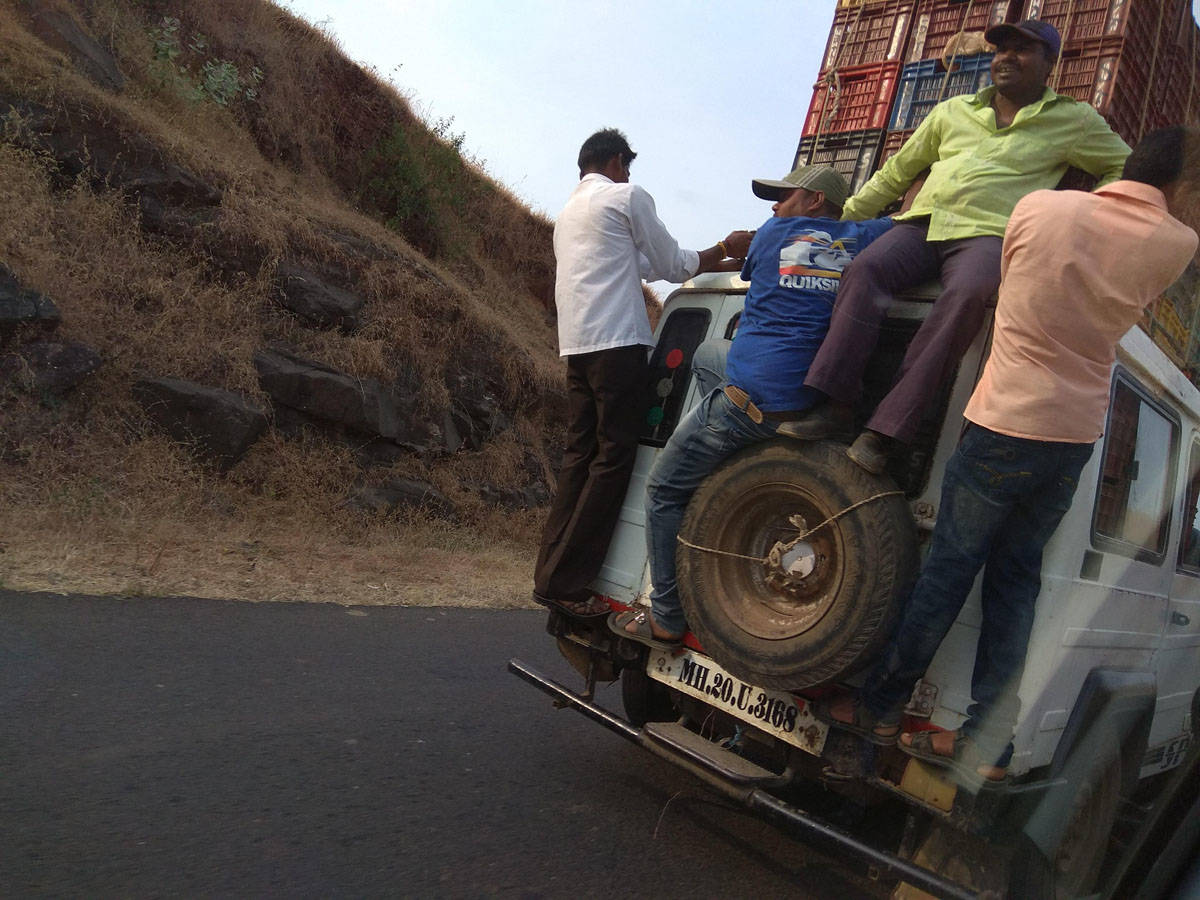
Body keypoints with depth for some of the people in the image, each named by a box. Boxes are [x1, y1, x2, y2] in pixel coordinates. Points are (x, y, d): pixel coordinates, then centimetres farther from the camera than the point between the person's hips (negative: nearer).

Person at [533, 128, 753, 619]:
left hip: (576, 346, 9)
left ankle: (552, 573, 4)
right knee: (613, 457, -7)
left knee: (579, 455, 7)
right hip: (617, 343, -8)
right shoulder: (627, 196, 2)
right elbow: (673, 265, 6)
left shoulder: (570, 210, 28)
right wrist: (724, 250, 21)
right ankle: (565, 581, -10)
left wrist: (715, 261, 30)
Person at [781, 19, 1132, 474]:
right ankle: (835, 406, -33)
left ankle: (886, 429, -41)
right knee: (866, 269, -28)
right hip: (923, 226, 3)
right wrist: (843, 218, 23)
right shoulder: (953, 111, 26)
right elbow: (896, 172, 28)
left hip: (988, 234, -3)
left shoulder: (1074, 121, 18)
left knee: (967, 294, -37)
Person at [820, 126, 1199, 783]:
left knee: (949, 569, 4)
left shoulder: (1039, 207, -5)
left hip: (1005, 425, -3)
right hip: (1076, 438, 3)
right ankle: (988, 743, 15)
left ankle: (879, 707, 16)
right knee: (1014, 579, 11)